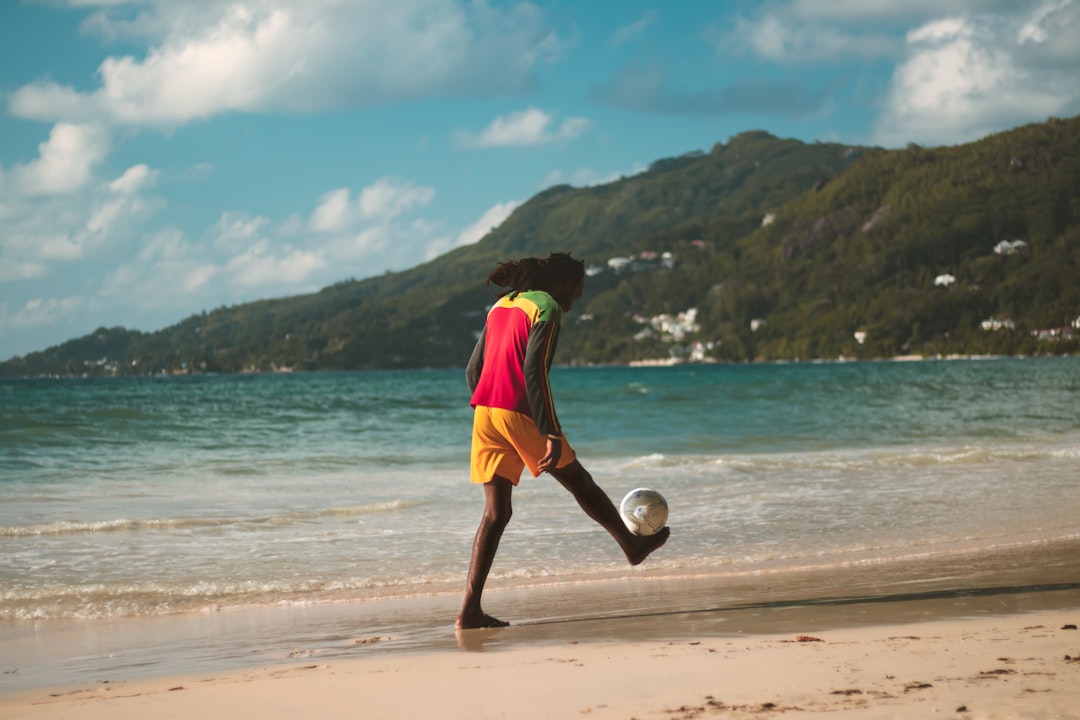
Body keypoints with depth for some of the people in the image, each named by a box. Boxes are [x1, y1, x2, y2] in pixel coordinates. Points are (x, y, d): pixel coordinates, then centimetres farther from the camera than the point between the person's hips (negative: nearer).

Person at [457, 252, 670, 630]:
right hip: (520, 414, -6)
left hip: (484, 414, 6)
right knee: (578, 480, 15)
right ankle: (632, 544, 34)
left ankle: (470, 609, -5)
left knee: (496, 512, 4)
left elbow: (473, 370, 18)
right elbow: (533, 373, -17)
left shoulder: (501, 305, 18)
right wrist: (552, 435, -18)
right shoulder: (547, 308, -5)